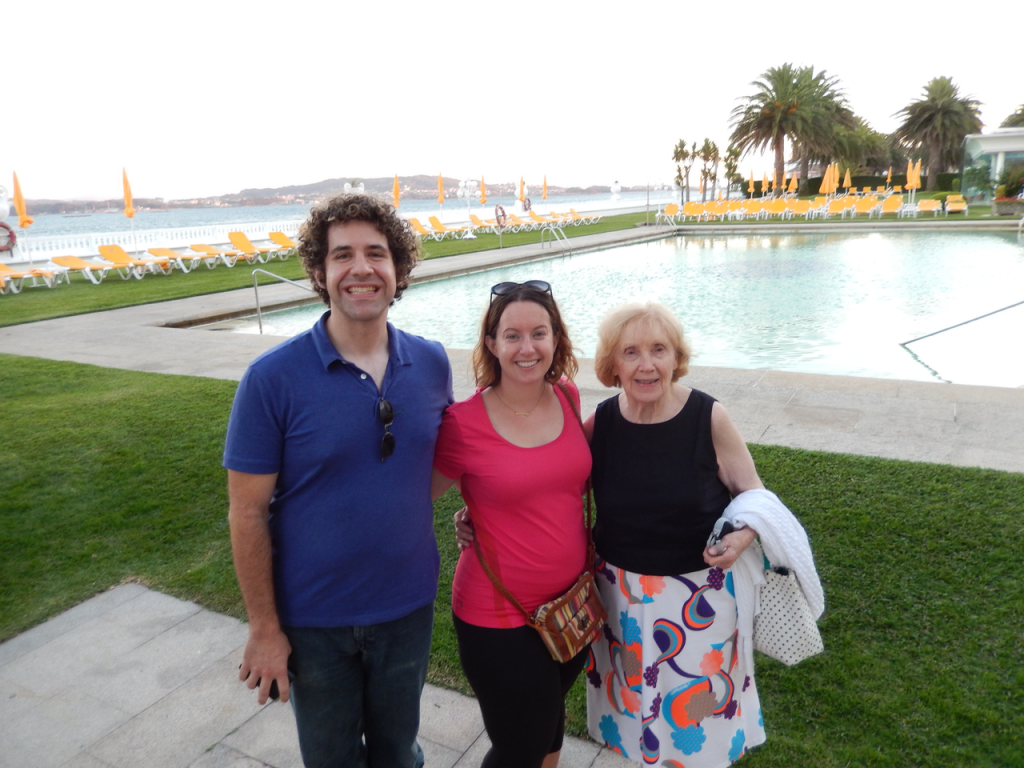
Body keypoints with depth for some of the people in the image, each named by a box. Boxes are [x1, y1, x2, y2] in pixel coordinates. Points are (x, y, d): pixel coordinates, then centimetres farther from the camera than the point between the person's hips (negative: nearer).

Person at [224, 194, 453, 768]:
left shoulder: (431, 363, -7)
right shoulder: (274, 377, -18)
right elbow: (248, 512, -13)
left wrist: (407, 515, -1)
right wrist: (264, 628, -9)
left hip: (407, 607, 3)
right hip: (313, 618, -2)